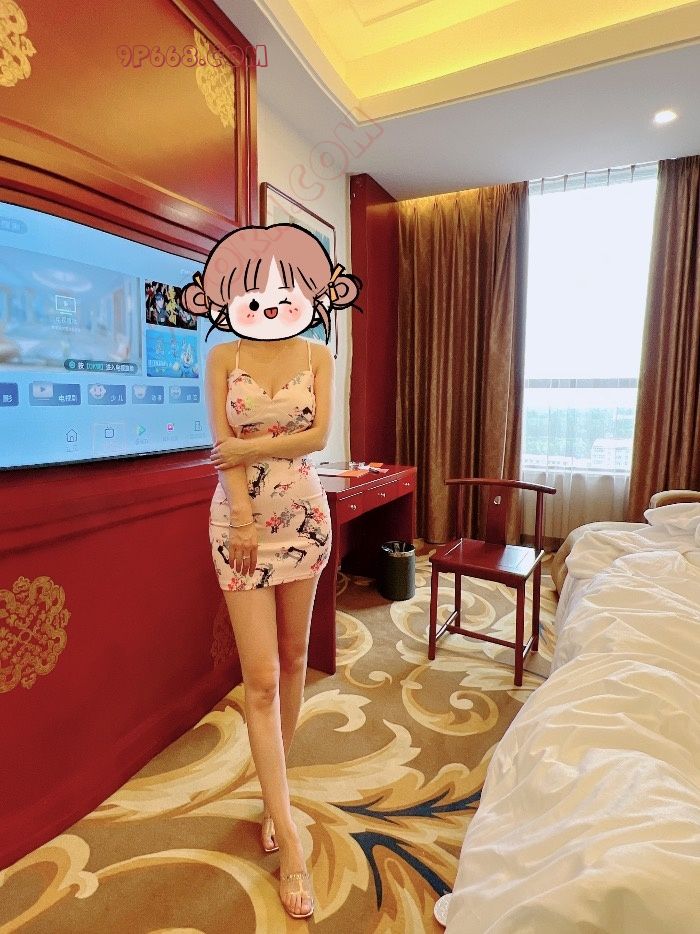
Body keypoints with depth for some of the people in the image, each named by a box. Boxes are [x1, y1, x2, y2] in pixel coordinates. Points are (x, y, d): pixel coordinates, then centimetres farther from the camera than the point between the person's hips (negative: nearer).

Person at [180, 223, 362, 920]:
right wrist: (243, 517, -13)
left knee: (293, 657, 13)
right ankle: (289, 843, 10)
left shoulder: (318, 356, 4)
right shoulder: (222, 357, 1)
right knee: (261, 675, -2)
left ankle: (273, 791, 37)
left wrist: (249, 447, -12)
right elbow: (223, 447, -6)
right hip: (240, 516, -2)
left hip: (304, 514, 2)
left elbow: (319, 435, -7)